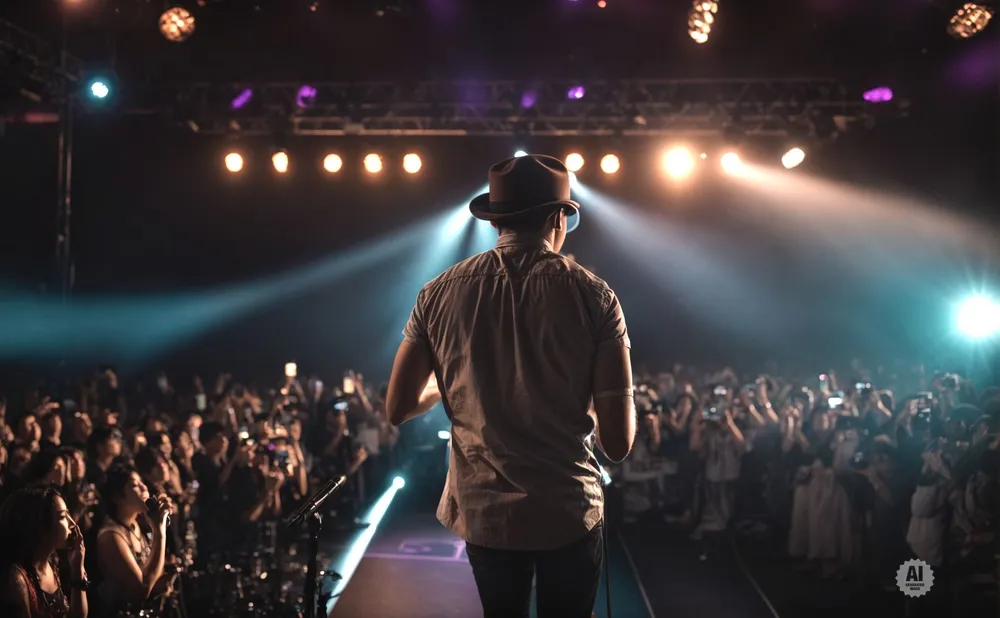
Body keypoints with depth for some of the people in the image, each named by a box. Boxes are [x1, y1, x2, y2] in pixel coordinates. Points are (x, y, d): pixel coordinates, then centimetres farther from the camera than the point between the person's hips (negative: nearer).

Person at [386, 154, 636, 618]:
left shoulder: (440, 293, -4)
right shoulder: (593, 295, -10)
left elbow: (399, 409, 2)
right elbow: (618, 443, -12)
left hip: (482, 512, 2)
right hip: (569, 511, -2)